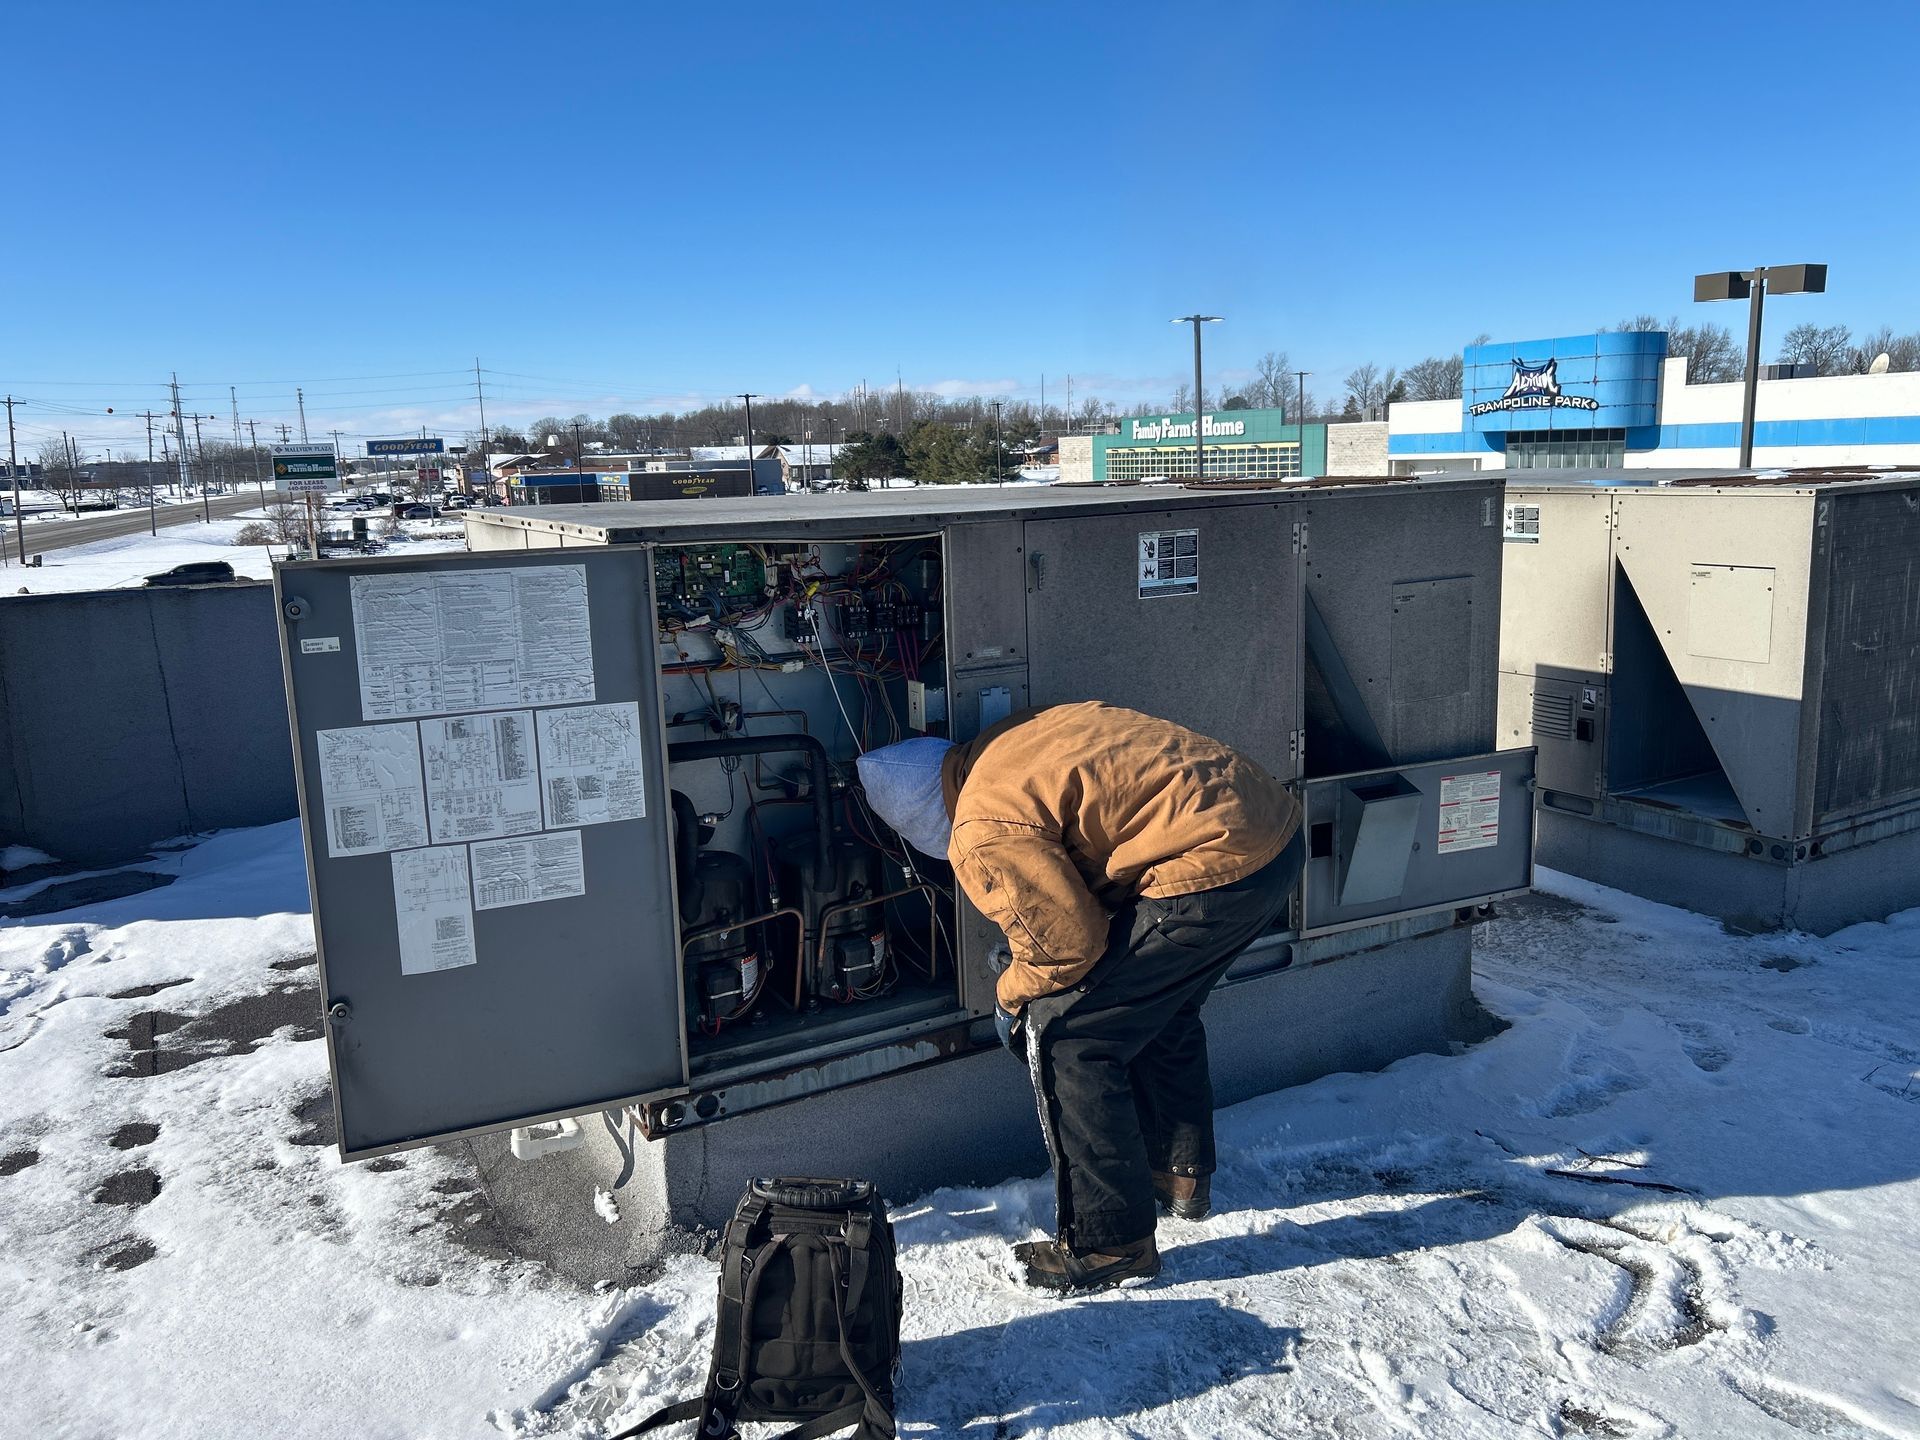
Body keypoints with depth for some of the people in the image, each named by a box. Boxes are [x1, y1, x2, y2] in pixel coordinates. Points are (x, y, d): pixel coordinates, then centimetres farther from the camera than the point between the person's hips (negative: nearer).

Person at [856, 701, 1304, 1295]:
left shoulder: (985, 838, -11)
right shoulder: (1007, 741, 16)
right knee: (1158, 1004, 30)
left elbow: (1069, 943, -9)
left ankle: (1110, 1246, 11)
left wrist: (1010, 996, 12)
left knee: (1064, 1038, 0)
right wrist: (1027, 943, 30)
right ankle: (1180, 1175, 46)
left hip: (1216, 866, -10)